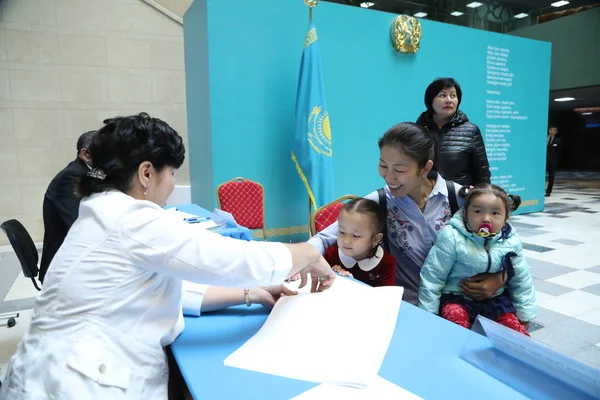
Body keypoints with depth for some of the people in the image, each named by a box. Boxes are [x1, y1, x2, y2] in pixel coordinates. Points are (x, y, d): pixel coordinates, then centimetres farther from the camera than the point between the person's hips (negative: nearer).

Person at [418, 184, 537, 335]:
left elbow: (521, 280, 9)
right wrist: (427, 315, -10)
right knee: (455, 317, -31)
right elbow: (433, 276, -13)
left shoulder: (511, 241, -7)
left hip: (496, 299, 4)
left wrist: (525, 314, 13)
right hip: (457, 297, -4)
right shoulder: (452, 237, -20)